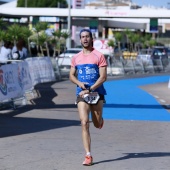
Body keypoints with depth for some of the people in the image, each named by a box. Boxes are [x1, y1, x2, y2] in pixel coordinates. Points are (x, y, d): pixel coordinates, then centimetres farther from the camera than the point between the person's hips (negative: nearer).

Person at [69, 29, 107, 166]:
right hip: (82, 94, 2)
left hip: (97, 93, -2)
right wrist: (79, 83, -8)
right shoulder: (76, 58, 9)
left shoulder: (99, 56, -3)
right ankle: (88, 156, -12)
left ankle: (100, 119, 50)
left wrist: (90, 90, -17)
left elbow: (103, 77, -8)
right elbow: (71, 76, 14)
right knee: (84, 123, -12)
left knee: (97, 124, 9)